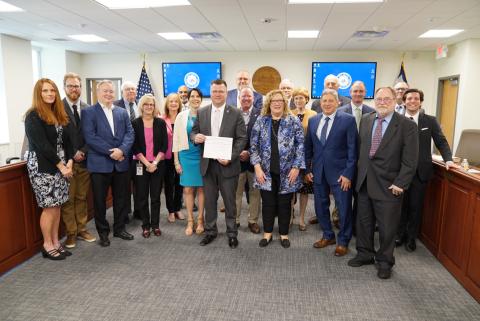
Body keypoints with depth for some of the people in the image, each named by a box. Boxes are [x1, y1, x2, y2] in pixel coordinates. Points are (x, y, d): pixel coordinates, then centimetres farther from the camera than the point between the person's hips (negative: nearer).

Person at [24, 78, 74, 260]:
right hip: (42, 167, -6)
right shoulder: (33, 116, -9)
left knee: (57, 205, 10)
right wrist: (61, 166, -15)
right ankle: (48, 245, 13)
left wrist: (69, 161, -3)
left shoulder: (60, 115, 12)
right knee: (49, 207, -1)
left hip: (60, 165, 7)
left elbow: (67, 140, 10)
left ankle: (55, 242, 20)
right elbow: (42, 145, -15)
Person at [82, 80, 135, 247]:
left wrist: (121, 150, -14)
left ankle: (119, 228, 28)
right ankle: (103, 232, 23)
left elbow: (130, 133, 3)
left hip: (121, 163, 4)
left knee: (122, 198, 12)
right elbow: (90, 137, -12)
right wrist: (111, 151, -17)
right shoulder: (88, 112, -1)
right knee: (100, 200, 7)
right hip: (100, 163, -4)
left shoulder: (123, 112, 12)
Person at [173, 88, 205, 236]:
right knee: (188, 189, 4)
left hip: (202, 155, 0)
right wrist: (176, 161, 0)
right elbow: (176, 139, 3)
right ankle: (190, 220, 17)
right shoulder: (181, 116, 3)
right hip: (186, 155, 1)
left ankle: (200, 219, 19)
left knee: (201, 188, 6)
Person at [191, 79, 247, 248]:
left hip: (228, 164, -3)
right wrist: (195, 137, -14)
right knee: (209, 200, 13)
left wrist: (231, 157, -18)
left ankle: (232, 232, 23)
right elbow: (193, 132, 11)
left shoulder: (236, 113, -3)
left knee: (229, 201, 8)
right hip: (207, 164, 3)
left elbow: (242, 138, -6)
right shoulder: (201, 112, 6)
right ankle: (210, 231, 28)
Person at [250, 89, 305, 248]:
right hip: (266, 171, 1)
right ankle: (267, 233, 26)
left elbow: (300, 145, -3)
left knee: (284, 203, 9)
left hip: (286, 172, -1)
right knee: (268, 203, 10)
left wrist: (296, 167, -10)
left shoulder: (294, 121, 0)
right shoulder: (261, 121, 4)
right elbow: (254, 145, 2)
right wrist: (257, 167, -7)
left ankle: (284, 234, 25)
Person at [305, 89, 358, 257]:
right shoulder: (313, 120, 7)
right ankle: (328, 236, 33)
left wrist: (348, 173, -13)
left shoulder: (348, 120, -7)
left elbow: (352, 149, -9)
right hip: (318, 172, 4)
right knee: (321, 206, 13)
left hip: (340, 172, -4)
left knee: (344, 208, 5)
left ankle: (343, 241, 24)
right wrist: (308, 169, 7)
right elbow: (308, 147, 11)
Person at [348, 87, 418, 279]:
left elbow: (410, 160, -11)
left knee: (387, 226, 8)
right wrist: (360, 172, 8)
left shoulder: (407, 125, -9)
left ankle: (385, 261, 28)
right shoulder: (366, 120, 6)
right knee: (363, 221, 17)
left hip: (389, 185, -5)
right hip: (364, 182, 5)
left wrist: (400, 184, -15)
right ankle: (365, 254, 36)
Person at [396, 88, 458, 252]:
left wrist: (448, 159, -8)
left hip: (420, 170, 0)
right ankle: (400, 234, 29)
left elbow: (441, 142, 5)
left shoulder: (430, 121, 2)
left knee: (416, 206, 9)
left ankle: (411, 238, 26)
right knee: (401, 204, 11)